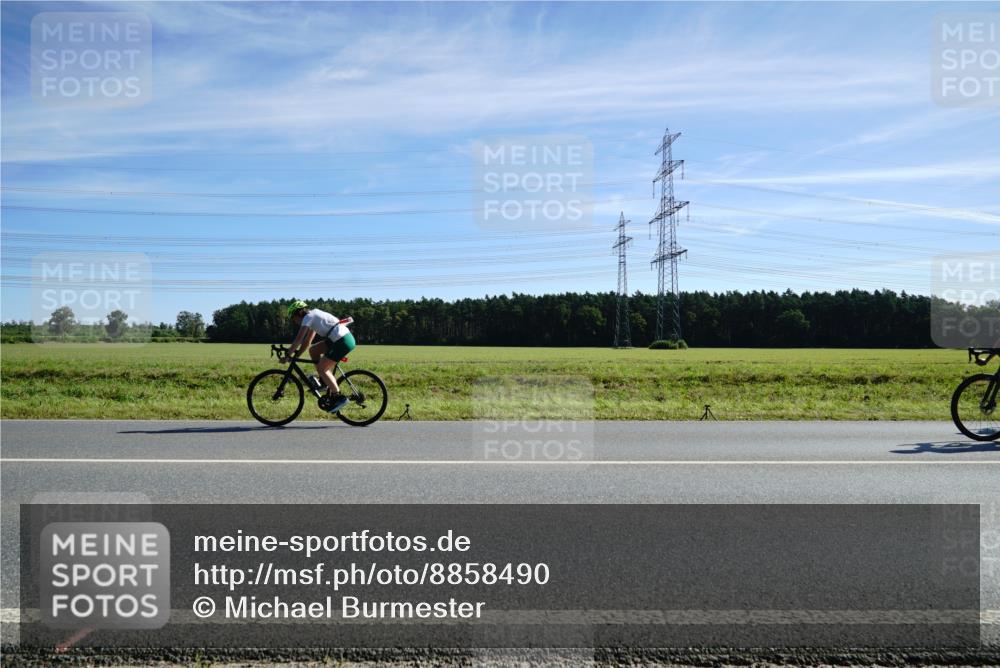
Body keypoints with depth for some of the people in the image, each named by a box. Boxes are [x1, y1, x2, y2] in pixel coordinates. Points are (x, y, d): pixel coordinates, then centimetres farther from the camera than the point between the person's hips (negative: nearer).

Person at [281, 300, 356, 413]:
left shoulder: (308, 317, -3)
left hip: (343, 341, -9)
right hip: (340, 339, 9)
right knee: (313, 350, 16)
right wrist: (296, 355, 21)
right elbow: (307, 342, 25)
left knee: (321, 368, -5)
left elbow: (298, 339, -8)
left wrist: (287, 356, -2)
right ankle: (325, 381, 18)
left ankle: (339, 397, -3)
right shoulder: (314, 317, 23)